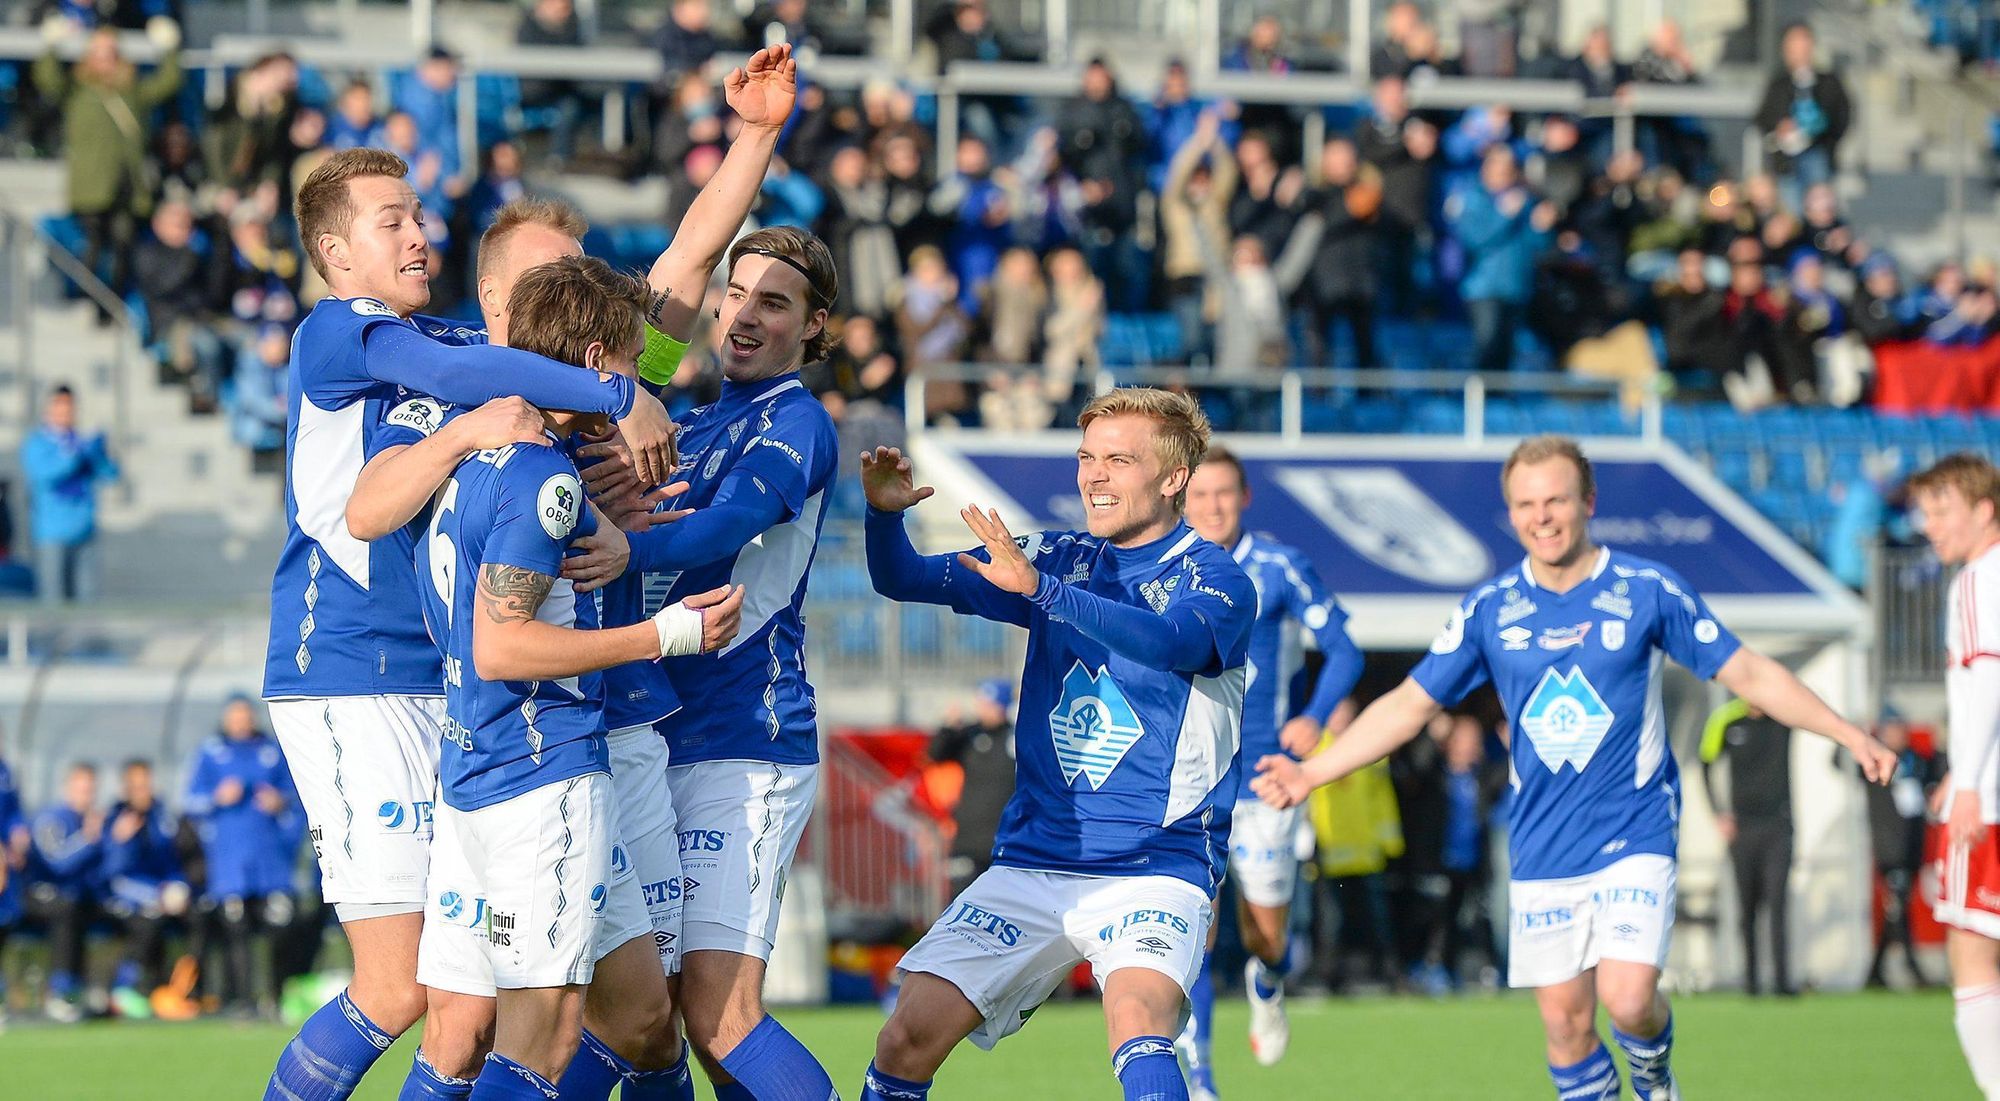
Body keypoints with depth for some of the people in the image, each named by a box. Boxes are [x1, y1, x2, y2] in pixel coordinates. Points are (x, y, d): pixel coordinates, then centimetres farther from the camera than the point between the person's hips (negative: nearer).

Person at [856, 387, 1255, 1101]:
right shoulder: (1060, 560, 12)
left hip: (1155, 871, -5)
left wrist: (1039, 588, -40)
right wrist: (886, 513, -17)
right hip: (1031, 863, 5)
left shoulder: (1212, 578, -5)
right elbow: (906, 580, 6)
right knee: (908, 1039, -6)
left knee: (1137, 1017, -34)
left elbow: (1174, 640, -28)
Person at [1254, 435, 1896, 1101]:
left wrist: (1850, 735, -4)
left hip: (1635, 838, -3)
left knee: (1628, 999, -16)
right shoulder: (1490, 610, 2)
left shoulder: (1647, 590, -4)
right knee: (1565, 1021, 1)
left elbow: (1750, 675, 2)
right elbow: (1408, 705, 8)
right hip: (1541, 852, 3)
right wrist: (1311, 772, 0)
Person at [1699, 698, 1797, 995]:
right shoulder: (1727, 720, -1)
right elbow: (1707, 766, 9)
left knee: (1778, 900, -10)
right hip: (1742, 826, 1)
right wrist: (1719, 814, 4)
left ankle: (1782, 976, -13)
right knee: (1748, 904, 6)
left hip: (1778, 825, -1)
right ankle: (1751, 974, 16)